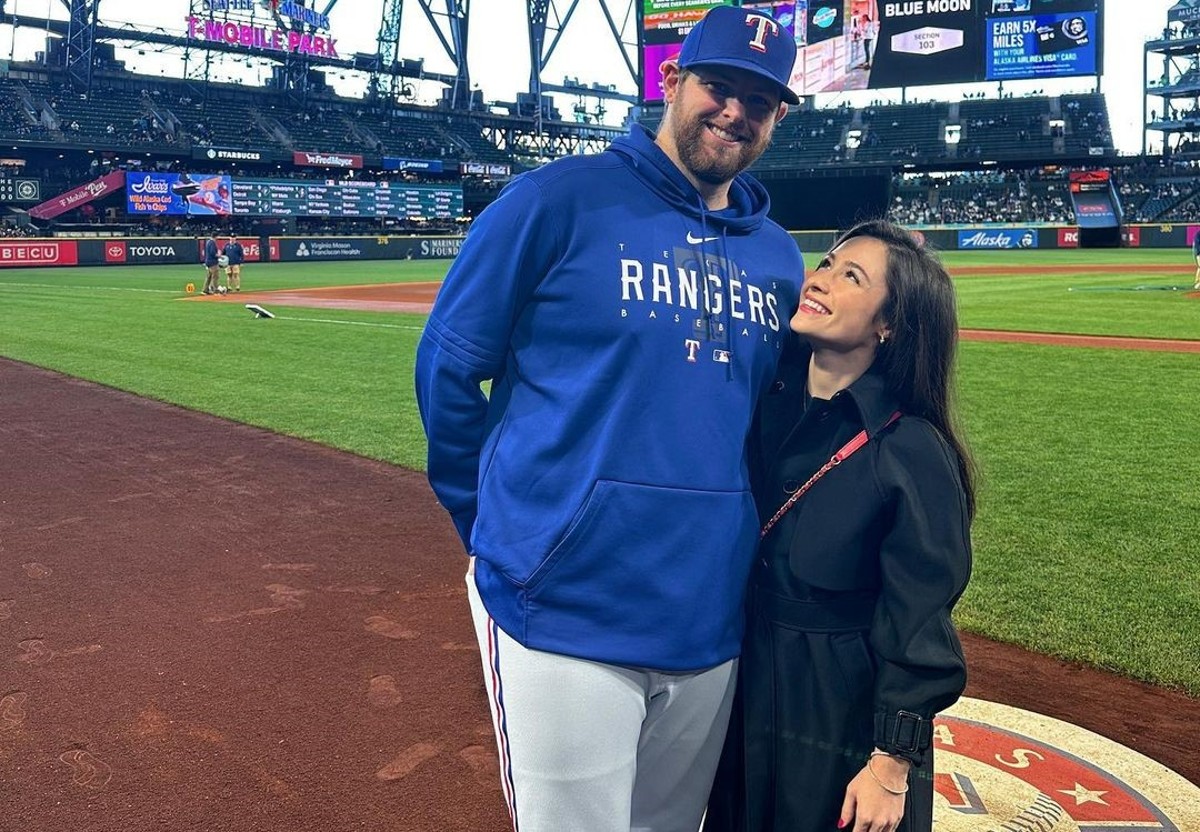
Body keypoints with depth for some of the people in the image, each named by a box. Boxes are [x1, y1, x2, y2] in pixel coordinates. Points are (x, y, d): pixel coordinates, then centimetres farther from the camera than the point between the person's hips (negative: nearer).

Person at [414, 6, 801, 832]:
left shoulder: (779, 257, 8)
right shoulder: (560, 199, -7)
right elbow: (448, 365, -2)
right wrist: (498, 533, 4)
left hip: (712, 629, 5)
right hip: (563, 615, -5)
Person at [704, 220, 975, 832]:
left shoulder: (912, 451, -18)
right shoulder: (764, 406, -3)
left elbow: (918, 626, -15)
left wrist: (892, 766, -13)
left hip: (848, 715, -5)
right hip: (745, 696, 5)